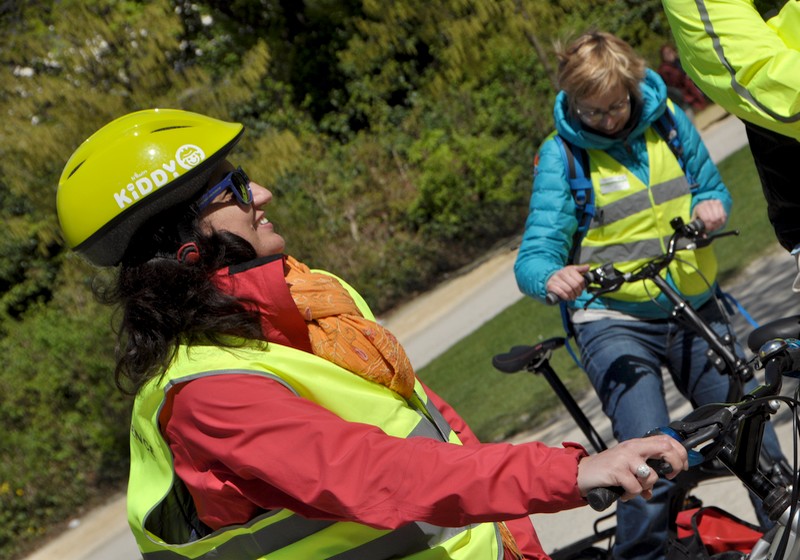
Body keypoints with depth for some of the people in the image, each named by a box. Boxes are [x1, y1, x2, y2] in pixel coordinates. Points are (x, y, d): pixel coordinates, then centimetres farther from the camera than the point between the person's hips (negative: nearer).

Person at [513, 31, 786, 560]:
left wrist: (711, 205, -7)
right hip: (616, 322, -4)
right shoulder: (561, 155, -7)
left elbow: (712, 184, 17)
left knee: (756, 441, 4)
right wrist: (551, 278, -37)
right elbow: (535, 253, -12)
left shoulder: (666, 119, 3)